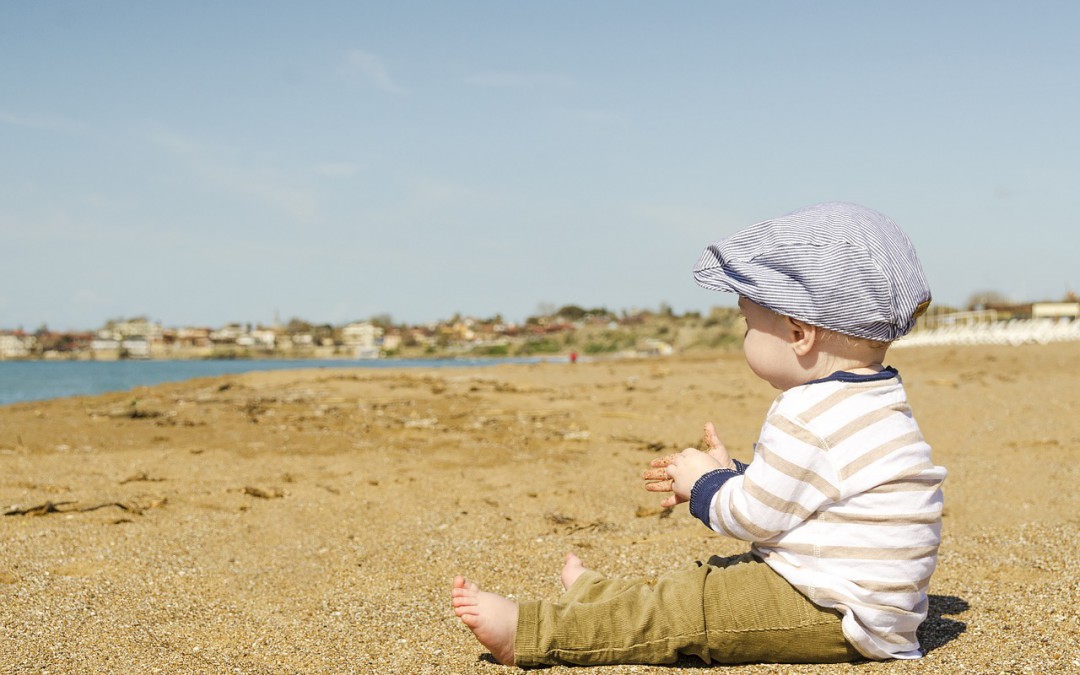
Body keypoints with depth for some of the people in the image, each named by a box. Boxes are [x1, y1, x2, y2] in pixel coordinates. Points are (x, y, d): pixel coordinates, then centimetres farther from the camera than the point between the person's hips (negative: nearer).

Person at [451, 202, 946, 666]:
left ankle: (526, 633, -9)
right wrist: (728, 474, 23)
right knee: (711, 579, 19)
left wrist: (705, 484, 1)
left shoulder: (808, 417, -22)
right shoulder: (863, 402, 13)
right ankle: (594, 598, 34)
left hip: (833, 617, -11)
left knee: (690, 608, -10)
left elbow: (752, 516, -17)